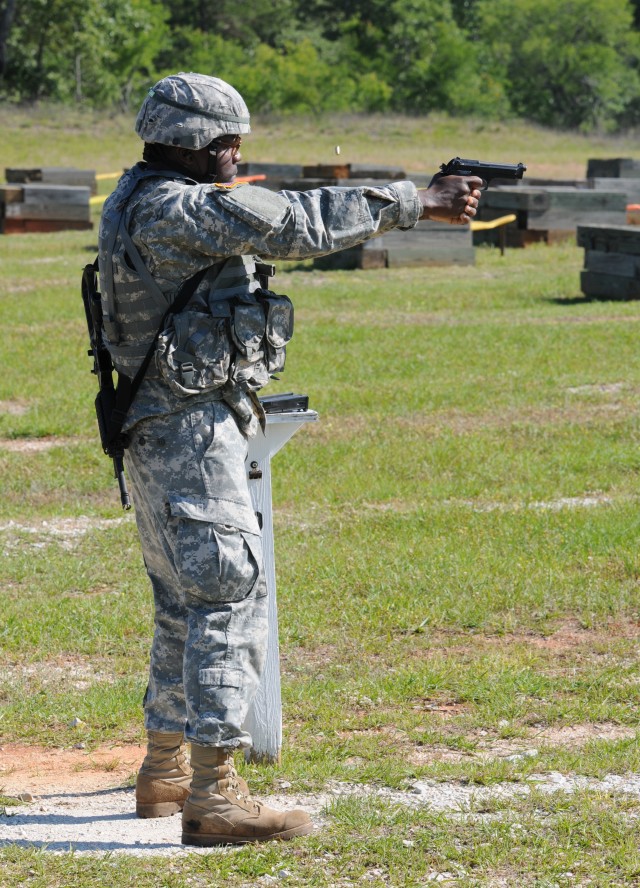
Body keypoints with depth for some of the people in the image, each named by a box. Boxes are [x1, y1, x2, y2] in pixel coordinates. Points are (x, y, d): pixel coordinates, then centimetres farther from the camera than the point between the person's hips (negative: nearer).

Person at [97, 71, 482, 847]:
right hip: (190, 431, -11)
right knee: (228, 600, -10)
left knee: (187, 606, 18)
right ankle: (214, 797, -12)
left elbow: (284, 223, 15)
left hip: (160, 435, 11)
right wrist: (416, 201, -13)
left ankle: (164, 775, 27)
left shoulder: (142, 201, 14)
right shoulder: (176, 212, -18)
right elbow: (298, 224, -19)